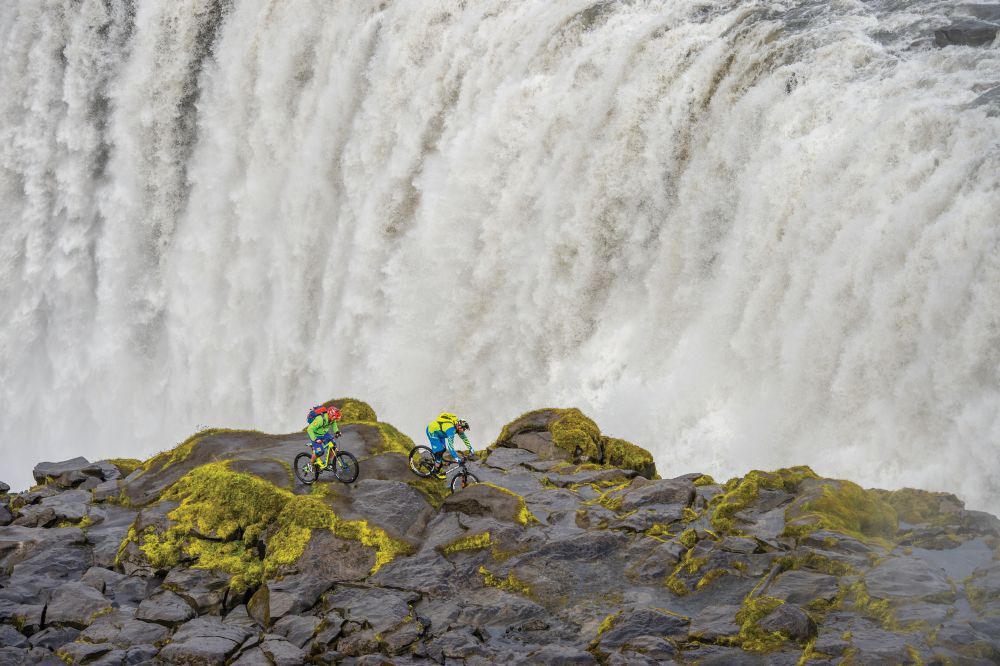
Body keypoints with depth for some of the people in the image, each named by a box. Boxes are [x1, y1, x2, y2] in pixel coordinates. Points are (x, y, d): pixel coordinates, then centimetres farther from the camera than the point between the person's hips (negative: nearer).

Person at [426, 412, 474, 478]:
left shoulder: (458, 426, -10)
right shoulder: (451, 429, -36)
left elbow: (464, 438, 5)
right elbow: (450, 445, -40)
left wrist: (471, 449, 7)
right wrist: (456, 458, -43)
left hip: (439, 431, 9)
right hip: (432, 431, -9)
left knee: (443, 449, 13)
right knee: (439, 451, -10)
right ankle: (436, 472, 2)